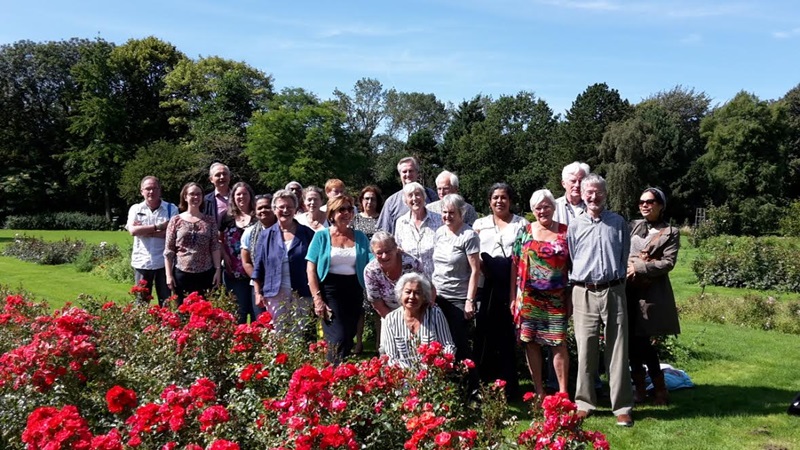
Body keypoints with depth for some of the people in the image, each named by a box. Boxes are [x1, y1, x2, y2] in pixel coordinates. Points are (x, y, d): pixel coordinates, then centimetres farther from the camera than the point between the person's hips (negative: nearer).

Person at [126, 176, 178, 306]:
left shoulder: (171, 209, -1)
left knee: (166, 301, 7)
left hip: (164, 262, -1)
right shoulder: (135, 209, 4)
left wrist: (143, 230, -13)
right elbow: (133, 230, -12)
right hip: (141, 262, 1)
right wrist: (158, 227, -16)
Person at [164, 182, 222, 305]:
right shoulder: (176, 220, 1)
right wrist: (169, 275, -4)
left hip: (206, 274, 1)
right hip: (182, 274, -1)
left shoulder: (210, 220, 5)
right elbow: (168, 250, 0)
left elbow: (215, 248, 3)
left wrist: (218, 270, -4)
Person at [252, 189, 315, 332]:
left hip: (301, 295, 0)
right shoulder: (266, 235, 7)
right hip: (275, 296, 0)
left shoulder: (307, 234, 4)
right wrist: (258, 293, 1)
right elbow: (258, 267, 7)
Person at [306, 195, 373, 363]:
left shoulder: (360, 237, 10)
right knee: (340, 337, -13)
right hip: (330, 288, -4)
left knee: (350, 336, 9)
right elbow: (311, 269, -2)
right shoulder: (322, 236, 2)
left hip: (354, 290, 4)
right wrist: (317, 298, -11)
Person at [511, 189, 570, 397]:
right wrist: (513, 296, 1)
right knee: (531, 342, 4)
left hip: (557, 299, -1)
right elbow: (515, 264, 5)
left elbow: (573, 266, 4)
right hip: (528, 298, 1)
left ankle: (563, 392, 7)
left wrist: (572, 297, -1)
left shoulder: (565, 232, 4)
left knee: (559, 343, -3)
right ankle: (539, 392, 16)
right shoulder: (524, 231, 6)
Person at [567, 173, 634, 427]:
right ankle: (584, 402, 15)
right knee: (585, 349, 3)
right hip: (584, 293, 0)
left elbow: (625, 258, 12)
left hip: (613, 291, 0)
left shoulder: (618, 223, 6)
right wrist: (577, 285, 8)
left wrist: (617, 281, 10)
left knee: (617, 349, 1)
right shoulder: (575, 226, 6)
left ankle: (622, 407, 8)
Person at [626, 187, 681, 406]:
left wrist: (639, 267, -15)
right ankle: (639, 386, 18)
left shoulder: (670, 232, 2)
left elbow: (668, 262, -8)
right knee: (632, 341, 5)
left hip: (651, 293, -4)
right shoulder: (633, 226, 14)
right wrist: (625, 268, -7)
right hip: (629, 291, 4)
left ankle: (660, 389, 11)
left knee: (642, 341, -5)